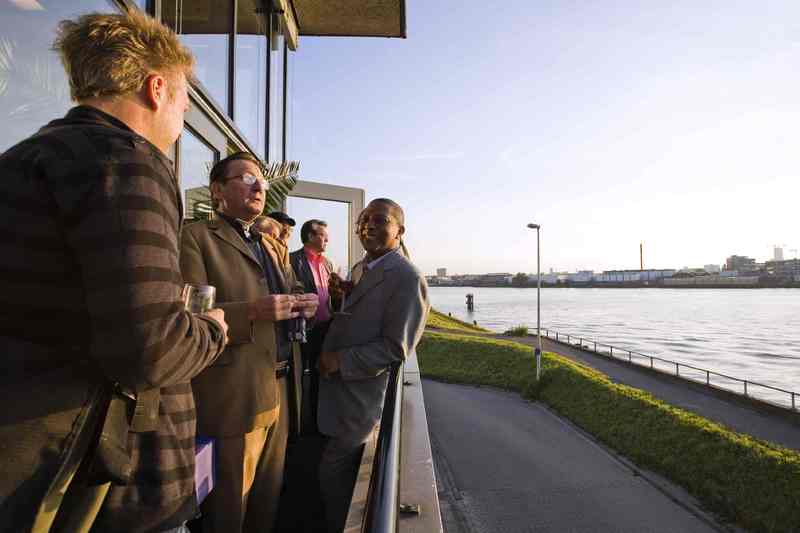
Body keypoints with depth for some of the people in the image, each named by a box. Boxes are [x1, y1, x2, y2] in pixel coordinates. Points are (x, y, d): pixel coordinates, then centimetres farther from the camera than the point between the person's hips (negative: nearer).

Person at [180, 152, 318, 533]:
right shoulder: (196, 237, -7)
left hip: (279, 391, 7)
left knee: (269, 497, 22)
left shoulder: (267, 245, 18)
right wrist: (253, 311, -29)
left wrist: (302, 306, -3)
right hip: (235, 396, -7)